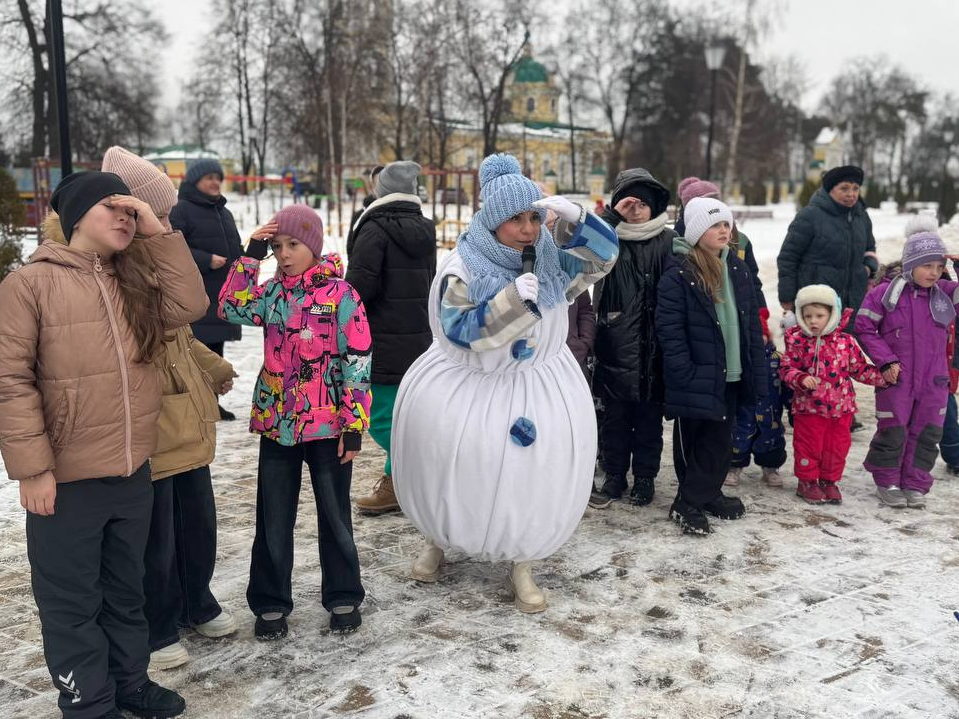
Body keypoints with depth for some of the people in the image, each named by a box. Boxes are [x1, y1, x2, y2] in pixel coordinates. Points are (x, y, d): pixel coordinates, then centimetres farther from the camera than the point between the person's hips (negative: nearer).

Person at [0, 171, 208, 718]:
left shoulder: (134, 281, 10)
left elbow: (191, 305, -5)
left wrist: (158, 233, -8)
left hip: (133, 471, 6)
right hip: (66, 478, -5)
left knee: (126, 587, 21)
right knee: (72, 600, 9)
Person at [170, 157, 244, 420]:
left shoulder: (224, 213, 21)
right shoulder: (181, 210, -6)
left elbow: (234, 249, 29)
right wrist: (206, 260, -20)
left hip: (222, 297, 8)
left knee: (215, 349, 13)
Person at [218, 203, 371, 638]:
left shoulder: (340, 294, -8)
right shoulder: (272, 293, 6)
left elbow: (357, 364, -9)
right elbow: (231, 309, -10)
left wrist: (354, 426, -11)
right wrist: (250, 255, -10)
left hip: (327, 427, -4)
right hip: (276, 426, 4)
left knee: (334, 516, 10)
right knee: (273, 520, 10)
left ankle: (343, 598, 27)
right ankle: (270, 603, 25)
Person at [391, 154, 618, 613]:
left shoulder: (551, 256, -6)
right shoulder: (463, 268, -18)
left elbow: (604, 252, -8)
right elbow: (460, 330, -25)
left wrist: (574, 216, -25)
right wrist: (511, 299, -35)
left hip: (541, 388, 3)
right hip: (468, 389, -2)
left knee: (534, 478, 4)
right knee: (453, 472, 11)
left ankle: (521, 566, 23)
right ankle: (438, 541, 41)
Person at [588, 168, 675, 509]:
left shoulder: (667, 240, 3)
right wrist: (612, 215, -17)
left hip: (653, 345, 0)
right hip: (615, 343, 1)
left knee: (649, 414, 9)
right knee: (615, 414, 9)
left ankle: (645, 477, 23)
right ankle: (614, 476, 22)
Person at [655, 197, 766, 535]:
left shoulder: (737, 269, 8)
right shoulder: (678, 273, -13)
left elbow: (752, 322, 12)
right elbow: (669, 329, -15)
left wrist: (756, 369, 8)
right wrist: (684, 374, -19)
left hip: (731, 374, 6)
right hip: (697, 377, -6)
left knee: (720, 437, 14)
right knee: (692, 439, 6)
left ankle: (708, 492, 29)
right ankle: (690, 502, 18)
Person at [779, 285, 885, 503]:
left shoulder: (845, 342, 1)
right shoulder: (797, 341, -6)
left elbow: (860, 368, 9)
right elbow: (787, 368, -5)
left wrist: (883, 377, 0)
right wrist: (801, 378, -23)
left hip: (840, 406, 3)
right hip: (808, 406, -2)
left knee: (837, 446, 10)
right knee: (808, 445, 5)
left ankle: (829, 481, 27)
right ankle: (807, 481, 22)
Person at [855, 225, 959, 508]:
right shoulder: (886, 293, -9)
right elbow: (864, 328, -4)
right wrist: (886, 360, -10)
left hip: (934, 382, 4)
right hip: (896, 379, -4)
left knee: (927, 433, 8)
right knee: (892, 432, 3)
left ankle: (915, 484, 22)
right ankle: (887, 482, 20)